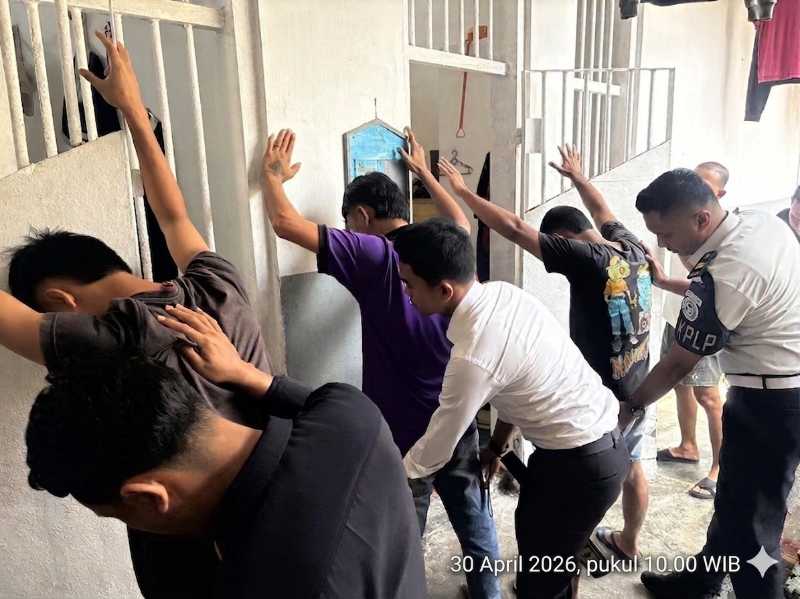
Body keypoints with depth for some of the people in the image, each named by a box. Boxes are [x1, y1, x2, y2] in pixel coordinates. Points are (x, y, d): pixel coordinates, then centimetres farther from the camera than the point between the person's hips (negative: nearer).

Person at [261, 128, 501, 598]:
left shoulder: (375, 256, -18)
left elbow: (285, 223, -20)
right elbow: (462, 220, 26)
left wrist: (274, 175, -1)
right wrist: (423, 171, 35)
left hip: (403, 431, -6)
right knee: (473, 518, 23)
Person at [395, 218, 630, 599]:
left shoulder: (473, 357, -29)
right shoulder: (504, 293, -4)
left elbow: (436, 449, -15)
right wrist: (497, 445, 19)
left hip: (581, 464, -9)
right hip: (601, 439, 9)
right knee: (537, 540, 26)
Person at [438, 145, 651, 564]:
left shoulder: (587, 259, -23)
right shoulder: (633, 248, -2)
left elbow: (514, 228, -25)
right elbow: (603, 212, 19)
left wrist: (463, 191, -17)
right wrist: (577, 177, 34)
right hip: (640, 392, 8)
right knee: (631, 469, 24)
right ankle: (628, 543, 45)